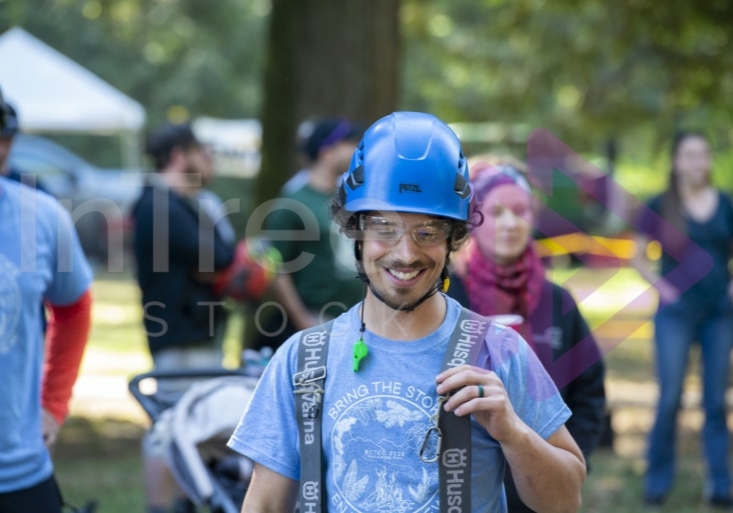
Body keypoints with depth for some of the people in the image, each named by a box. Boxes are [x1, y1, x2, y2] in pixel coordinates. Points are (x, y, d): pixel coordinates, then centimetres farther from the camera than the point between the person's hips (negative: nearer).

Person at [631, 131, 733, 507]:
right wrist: (661, 286, -7)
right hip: (677, 311, -2)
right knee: (669, 398, -3)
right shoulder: (660, 207, -1)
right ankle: (657, 481, 9)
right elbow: (638, 257, 5)